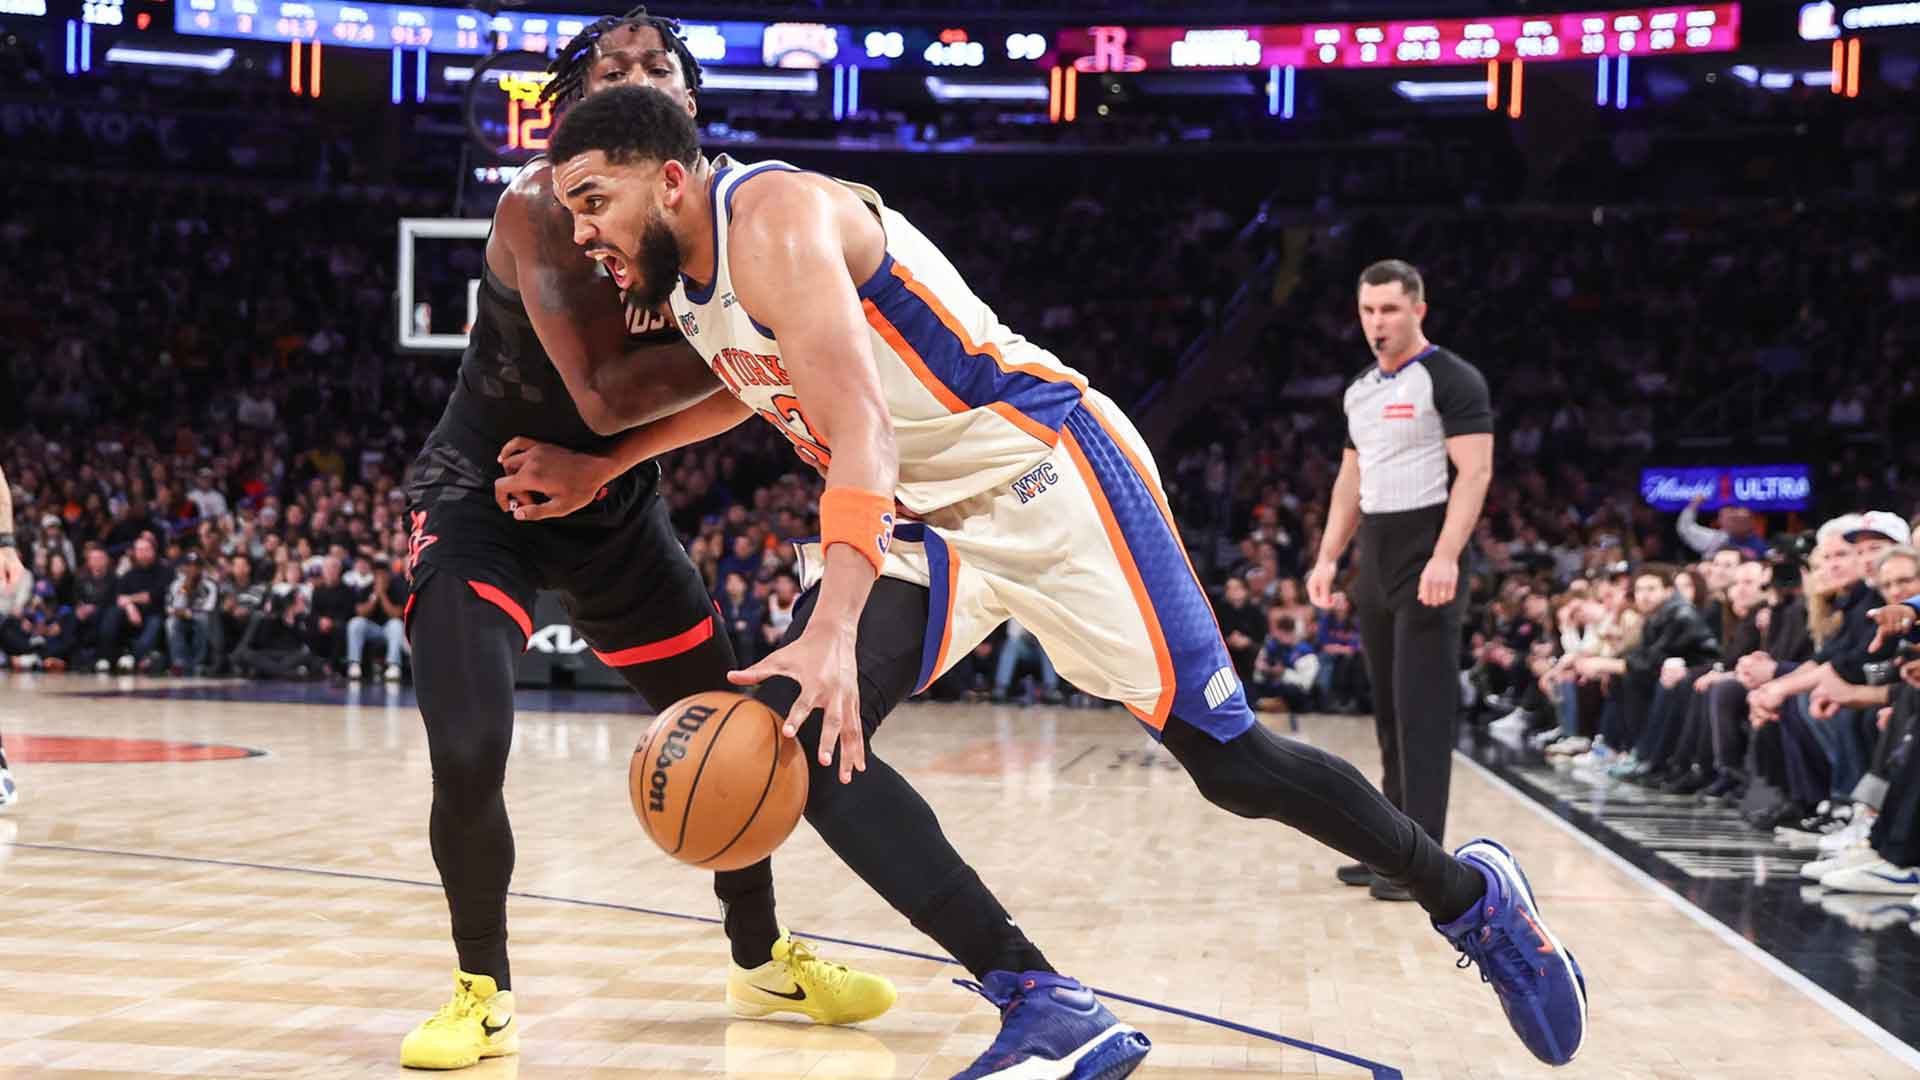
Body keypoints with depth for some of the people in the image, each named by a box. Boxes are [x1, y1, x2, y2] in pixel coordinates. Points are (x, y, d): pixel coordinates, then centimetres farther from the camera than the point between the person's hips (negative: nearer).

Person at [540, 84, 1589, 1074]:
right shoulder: (684, 277, 7)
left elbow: (863, 432, -34)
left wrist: (833, 631, -46)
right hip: (927, 522, 9)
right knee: (789, 730, -14)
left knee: (1229, 760, -4)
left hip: (1046, 473, -9)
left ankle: (1468, 895, 23)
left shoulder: (775, 219, -22)